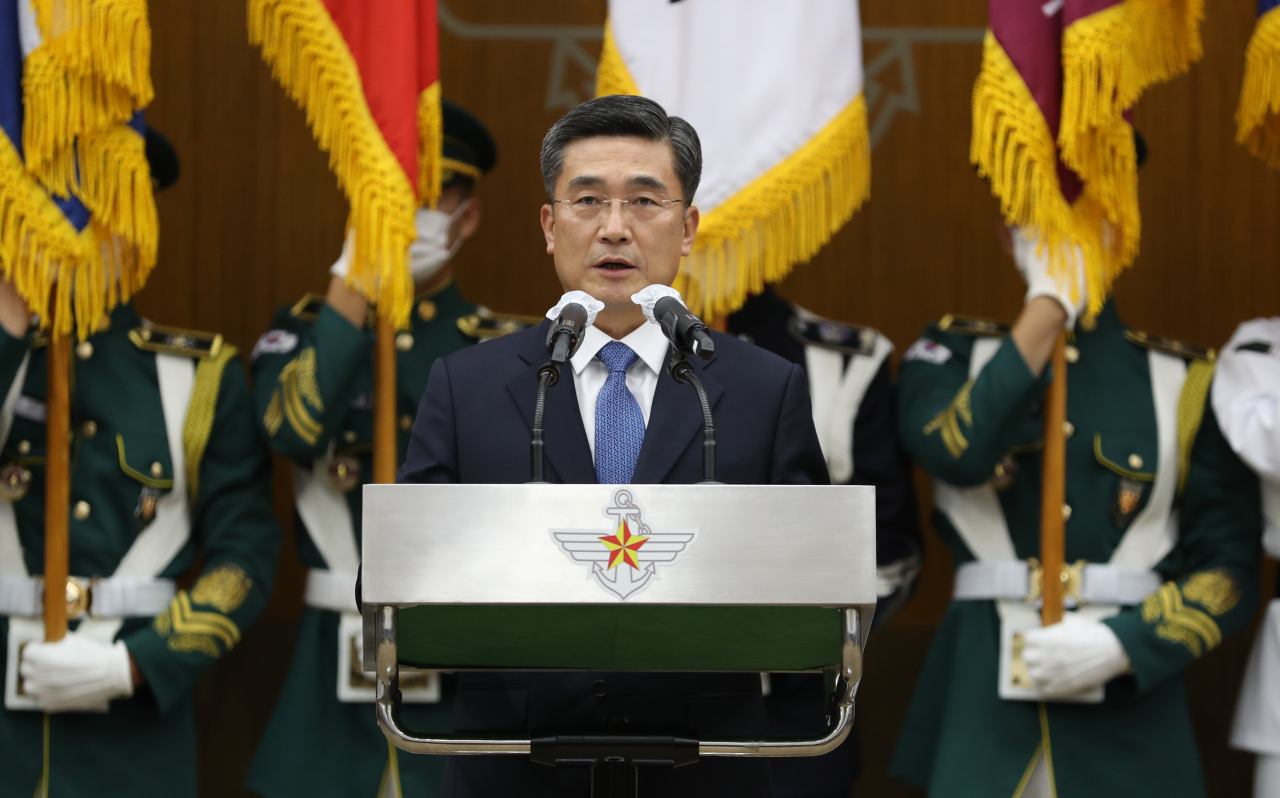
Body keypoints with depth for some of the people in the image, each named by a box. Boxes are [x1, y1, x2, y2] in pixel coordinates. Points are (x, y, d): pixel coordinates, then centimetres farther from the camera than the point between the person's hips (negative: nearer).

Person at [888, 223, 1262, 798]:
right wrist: (1050, 302, -12)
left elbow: (1230, 568, 2)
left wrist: (1122, 645, -13)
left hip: (1128, 717, 0)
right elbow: (957, 453, -16)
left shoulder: (1186, 383, 6)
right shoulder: (953, 357, 7)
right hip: (982, 705, 0)